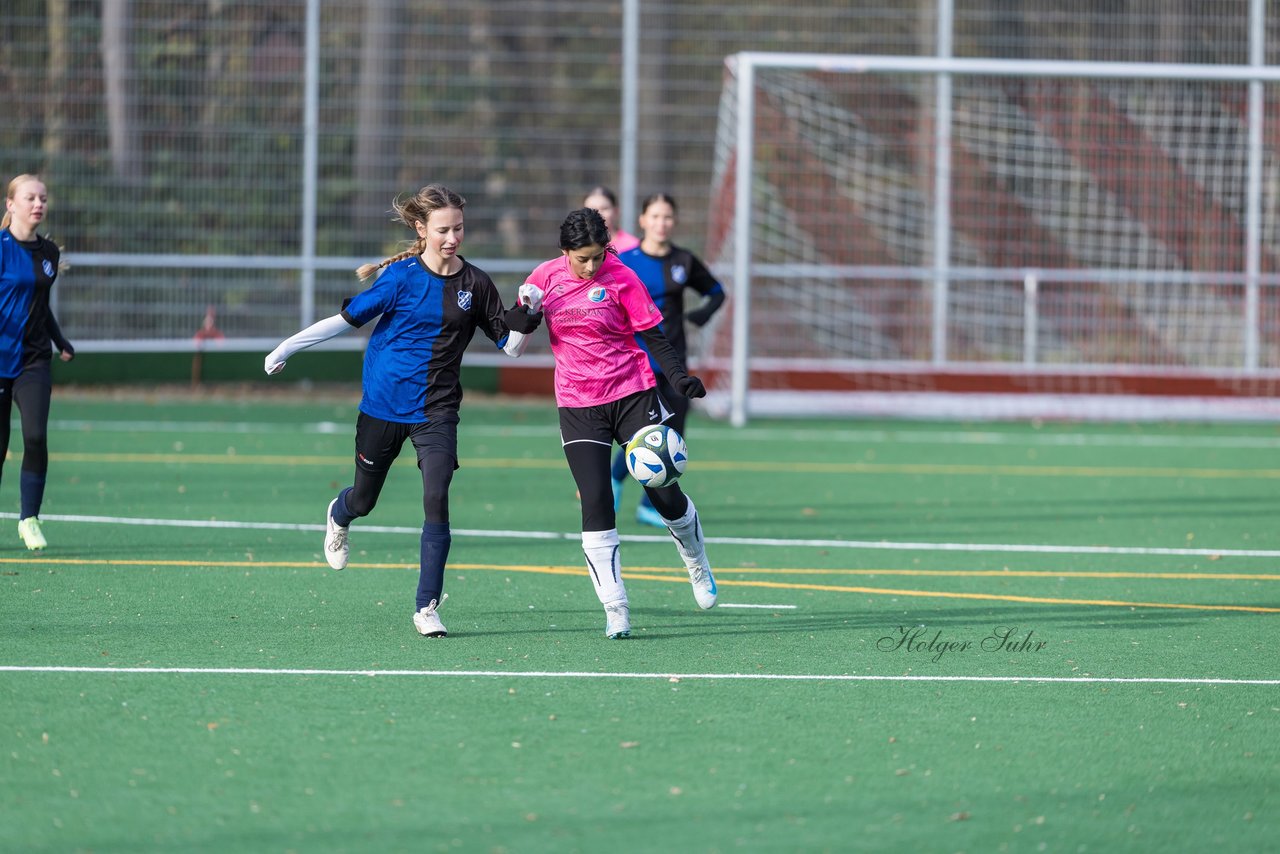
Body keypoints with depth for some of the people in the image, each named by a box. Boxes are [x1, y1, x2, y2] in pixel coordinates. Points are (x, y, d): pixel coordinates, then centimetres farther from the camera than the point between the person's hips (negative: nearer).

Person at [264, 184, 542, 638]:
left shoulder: (474, 283, -1)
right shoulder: (401, 276, -10)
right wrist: (286, 348, -2)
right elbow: (346, 318, -5)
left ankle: (427, 607, -8)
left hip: (436, 411, 1)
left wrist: (526, 319, -16)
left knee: (436, 500, -16)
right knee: (363, 501, 14)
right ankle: (338, 516, 54)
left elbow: (511, 345, 5)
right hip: (383, 403, -1)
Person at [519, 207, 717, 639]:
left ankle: (698, 567, 31)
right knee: (595, 505, -9)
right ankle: (615, 611, -5)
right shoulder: (547, 276, 0)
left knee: (664, 493, 0)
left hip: (632, 394, -2)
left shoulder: (621, 278, -8)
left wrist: (678, 376, -21)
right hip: (578, 405, 2)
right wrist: (527, 309, -9)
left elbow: (653, 335, -6)